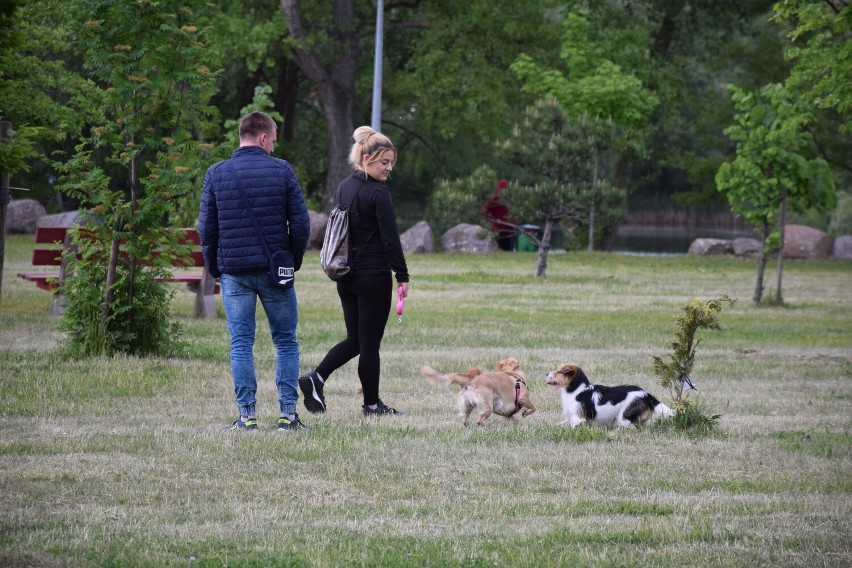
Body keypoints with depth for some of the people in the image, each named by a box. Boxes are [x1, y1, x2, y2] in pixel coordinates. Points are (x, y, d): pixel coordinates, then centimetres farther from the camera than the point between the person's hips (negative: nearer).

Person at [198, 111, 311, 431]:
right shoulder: (281, 170, -2)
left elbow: (206, 227, 3)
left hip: (233, 271, 1)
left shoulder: (216, 174, 2)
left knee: (241, 344, 3)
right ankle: (288, 414, 4)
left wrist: (214, 268, 13)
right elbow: (300, 222, -2)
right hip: (275, 269, -1)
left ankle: (246, 416, 0)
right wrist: (294, 261, 11)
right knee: (286, 342, 8)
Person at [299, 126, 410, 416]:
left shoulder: (345, 187, 10)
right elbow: (390, 238, -15)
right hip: (374, 277, -8)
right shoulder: (378, 193, -15)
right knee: (370, 342, 1)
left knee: (355, 338, 14)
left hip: (346, 276, 8)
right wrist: (402, 276, -10)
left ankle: (317, 377, -3)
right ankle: (371, 404, 9)